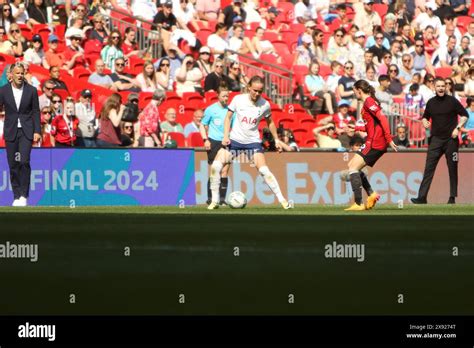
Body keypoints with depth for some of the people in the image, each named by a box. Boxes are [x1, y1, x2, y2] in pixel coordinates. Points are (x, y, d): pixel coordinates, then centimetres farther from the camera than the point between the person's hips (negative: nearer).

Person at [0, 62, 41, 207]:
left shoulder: (31, 91, 1)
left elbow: (36, 112, 3)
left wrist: (37, 131, -3)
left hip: (26, 131, -2)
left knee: (24, 162, -15)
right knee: (13, 165, 3)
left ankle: (24, 195, -9)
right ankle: (16, 196, 12)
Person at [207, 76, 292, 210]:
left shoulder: (265, 105, -6)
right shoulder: (238, 99, -9)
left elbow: (270, 122, 11)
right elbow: (228, 116, 1)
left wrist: (276, 139, 12)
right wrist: (226, 136, -9)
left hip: (253, 141, -1)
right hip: (235, 139, 1)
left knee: (263, 170, -16)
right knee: (216, 166, -14)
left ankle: (282, 200, -6)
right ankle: (215, 201, -2)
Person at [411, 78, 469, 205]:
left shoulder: (452, 101, -2)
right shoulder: (431, 102, 8)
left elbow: (465, 115, 2)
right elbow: (425, 117, 21)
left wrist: (458, 128, -10)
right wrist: (425, 122, -2)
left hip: (451, 139, -3)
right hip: (436, 139, 3)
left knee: (452, 169, 3)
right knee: (429, 168, -6)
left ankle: (452, 197, 11)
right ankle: (422, 197, -10)